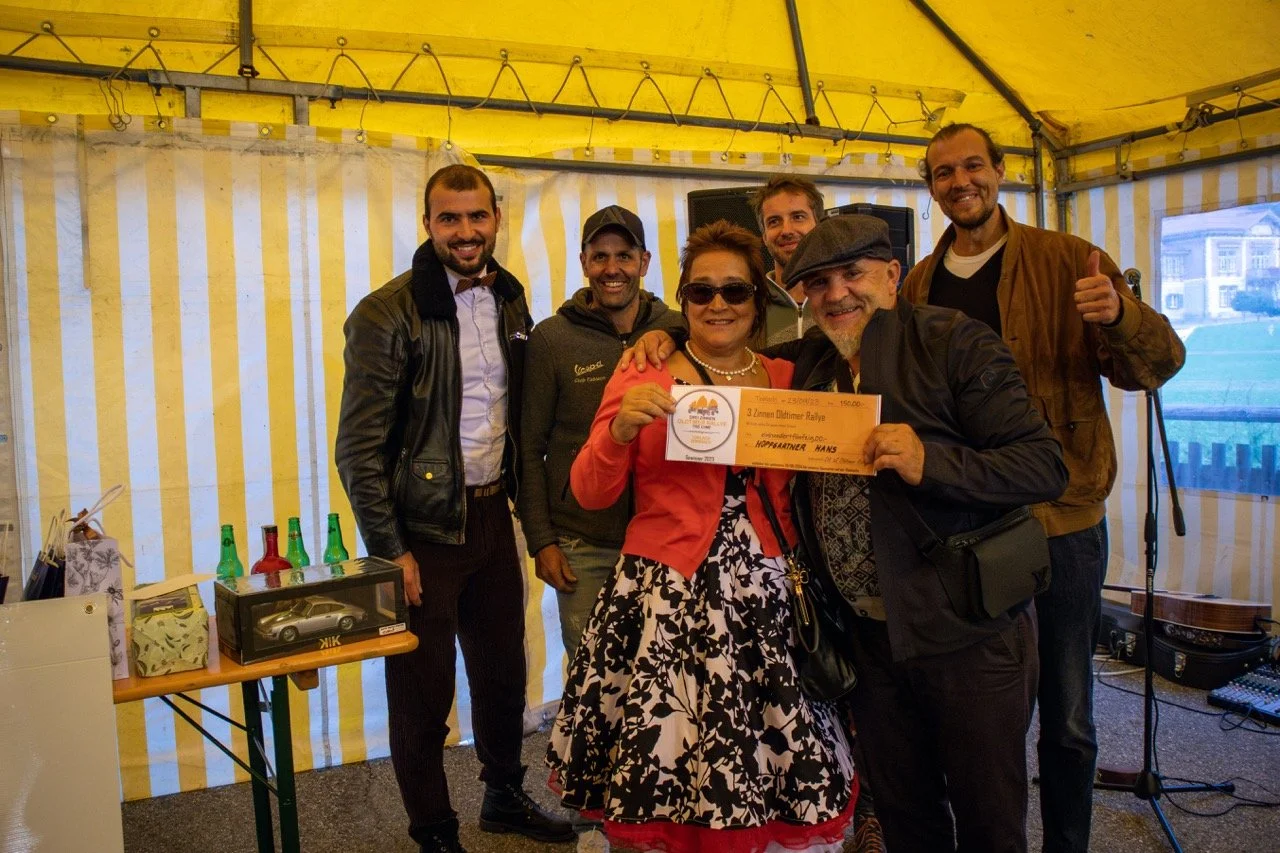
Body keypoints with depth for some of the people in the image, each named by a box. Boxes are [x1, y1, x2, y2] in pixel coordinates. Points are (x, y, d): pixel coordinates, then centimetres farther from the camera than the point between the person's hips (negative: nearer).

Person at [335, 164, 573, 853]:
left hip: (492, 513, 6)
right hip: (423, 528, -5)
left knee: (504, 669, 18)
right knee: (423, 692, 7)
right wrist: (389, 550, -14)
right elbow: (359, 446, -13)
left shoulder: (510, 301, 6)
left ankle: (505, 797, 41)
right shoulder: (388, 314, -12)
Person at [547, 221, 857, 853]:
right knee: (663, 778, 1)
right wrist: (621, 428, -18)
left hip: (766, 599, 3)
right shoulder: (642, 381, 1)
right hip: (666, 600, -2)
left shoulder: (788, 380, 10)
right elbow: (590, 493, -2)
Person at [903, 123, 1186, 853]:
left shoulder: (1069, 262, -3)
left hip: (1062, 519, -3)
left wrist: (1120, 315, -28)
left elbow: (1159, 363, -9)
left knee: (1068, 715, 7)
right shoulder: (920, 284, 7)